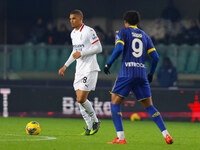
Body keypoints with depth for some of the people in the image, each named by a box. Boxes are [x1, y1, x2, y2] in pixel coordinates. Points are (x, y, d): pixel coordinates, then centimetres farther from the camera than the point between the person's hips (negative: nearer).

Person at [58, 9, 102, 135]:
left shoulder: (89, 31, -11)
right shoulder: (73, 33, 15)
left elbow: (98, 48, -15)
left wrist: (82, 53, -20)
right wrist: (65, 66, 22)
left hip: (90, 69, -8)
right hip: (79, 70, 8)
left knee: (81, 99, -14)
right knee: (79, 99, 3)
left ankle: (95, 121, 5)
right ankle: (90, 127, 10)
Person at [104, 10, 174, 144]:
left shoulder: (123, 32, 6)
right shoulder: (145, 36, 19)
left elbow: (119, 49, -12)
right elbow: (155, 57, 12)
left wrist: (109, 64, -3)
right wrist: (151, 74, 24)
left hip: (127, 73, -4)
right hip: (142, 74, 4)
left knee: (115, 102, 5)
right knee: (149, 106, 11)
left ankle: (120, 137, -7)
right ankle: (166, 135, 0)